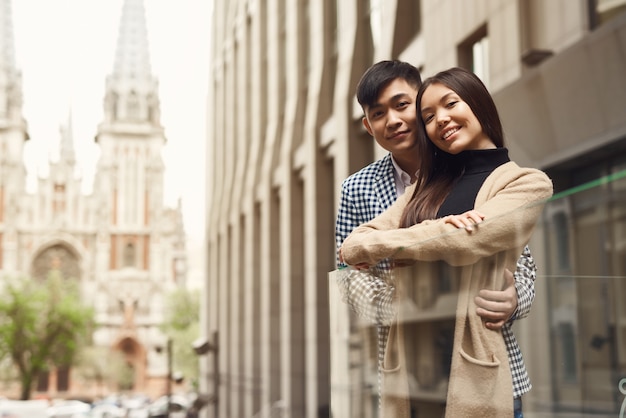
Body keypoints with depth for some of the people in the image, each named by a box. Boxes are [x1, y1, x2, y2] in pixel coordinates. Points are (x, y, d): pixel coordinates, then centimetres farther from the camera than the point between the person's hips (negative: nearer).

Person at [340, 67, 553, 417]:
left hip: (469, 366, -4)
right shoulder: (427, 186, 13)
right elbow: (351, 246, 2)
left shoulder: (528, 183, 0)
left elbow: (464, 242, -17)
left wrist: (372, 245, -4)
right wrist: (433, 232, -16)